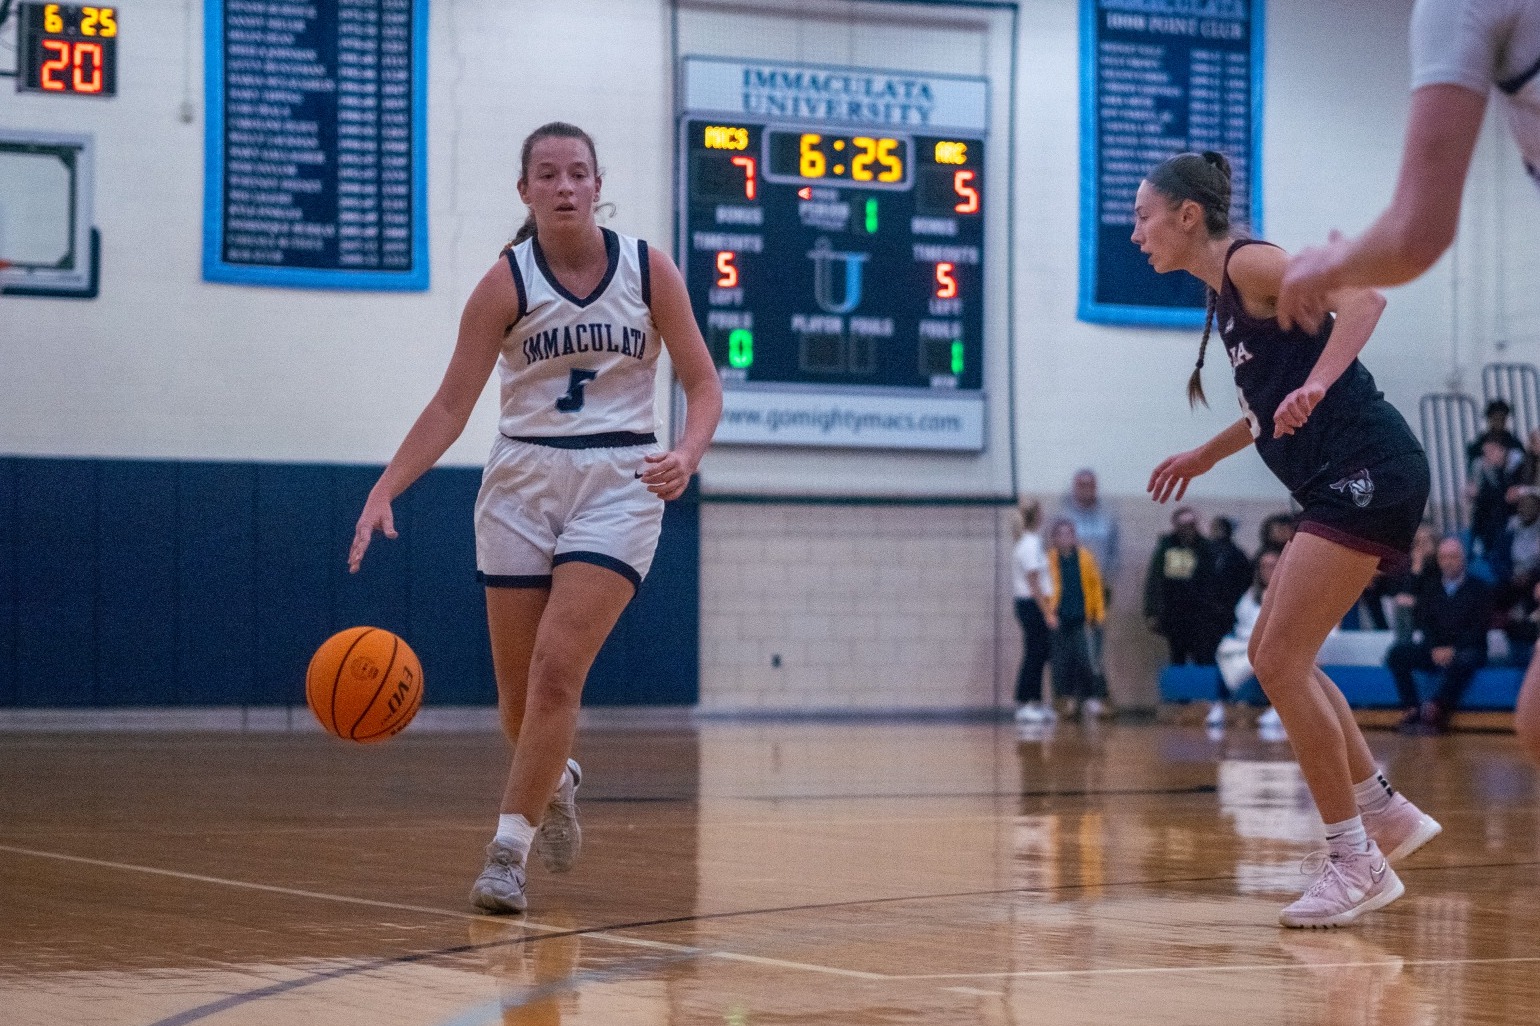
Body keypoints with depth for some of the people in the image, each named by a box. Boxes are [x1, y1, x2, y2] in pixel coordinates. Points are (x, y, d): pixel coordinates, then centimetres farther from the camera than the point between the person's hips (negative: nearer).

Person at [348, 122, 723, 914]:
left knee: (557, 668, -16)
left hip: (619, 484, -1)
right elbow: (451, 406, -4)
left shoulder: (648, 269, -2)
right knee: (518, 690, 6)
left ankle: (507, 850, -10)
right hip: (523, 481, 1)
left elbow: (702, 382, 2)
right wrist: (384, 490, -16)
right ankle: (554, 785, 40)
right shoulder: (507, 283, -4)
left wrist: (686, 455, -19)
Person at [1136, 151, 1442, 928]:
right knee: (1275, 655, 16)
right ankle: (1386, 813, 22)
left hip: (1369, 474, -10)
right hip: (1344, 485, 10)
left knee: (1281, 661, -11)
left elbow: (1361, 294, -24)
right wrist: (1208, 454, 33)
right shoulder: (1224, 293, 19)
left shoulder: (1248, 261, -8)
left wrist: (1317, 382, -36)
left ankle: (1356, 863, -5)